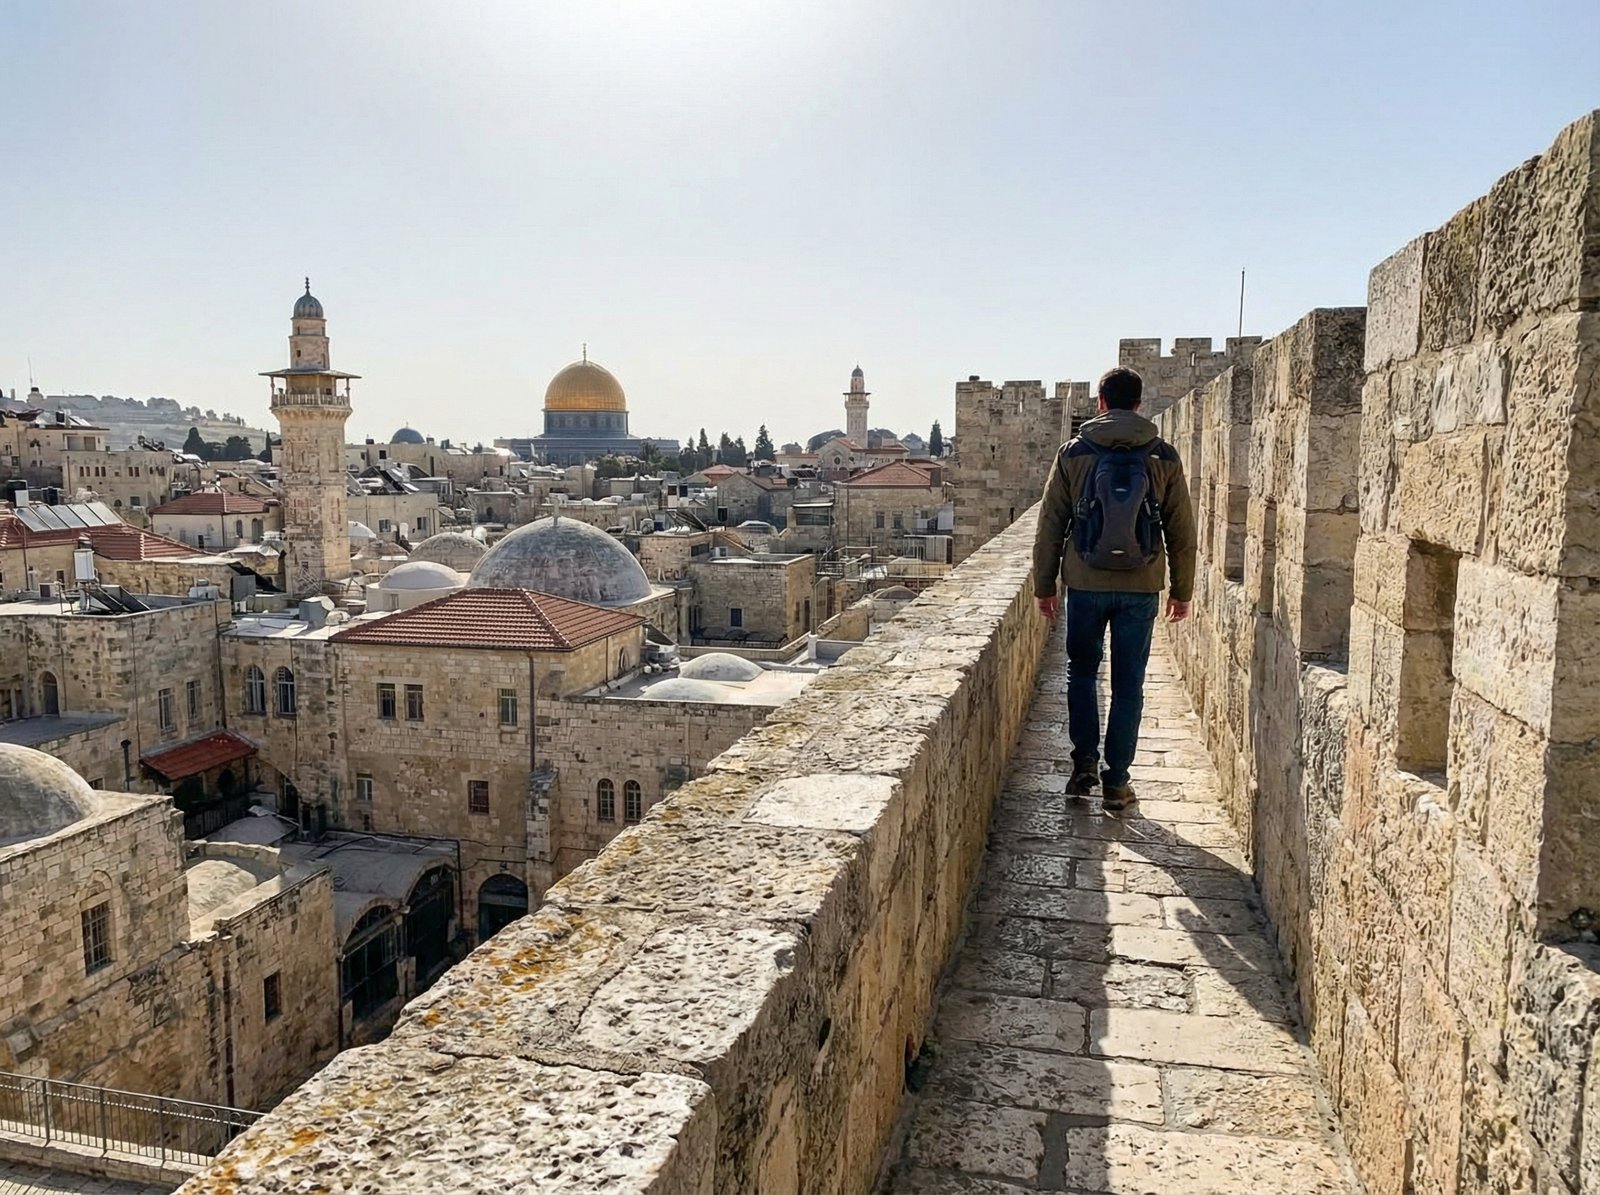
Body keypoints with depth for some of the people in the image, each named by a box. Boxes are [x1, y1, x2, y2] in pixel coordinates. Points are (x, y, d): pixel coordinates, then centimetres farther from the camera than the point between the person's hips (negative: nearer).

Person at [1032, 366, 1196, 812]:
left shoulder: (1073, 453, 0)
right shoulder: (1164, 457, 2)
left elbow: (1050, 525, 1)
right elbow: (1182, 531, 5)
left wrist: (1044, 585, 9)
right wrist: (1182, 590, 14)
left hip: (1086, 584, 0)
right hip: (1141, 587, 1)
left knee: (1081, 672, 18)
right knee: (1128, 686, 8)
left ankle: (1084, 764, 13)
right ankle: (1116, 782, 13)